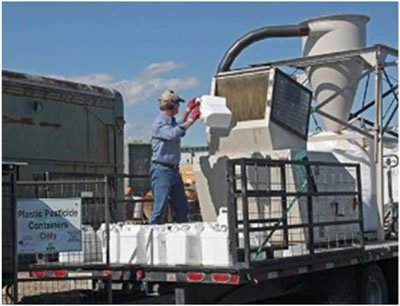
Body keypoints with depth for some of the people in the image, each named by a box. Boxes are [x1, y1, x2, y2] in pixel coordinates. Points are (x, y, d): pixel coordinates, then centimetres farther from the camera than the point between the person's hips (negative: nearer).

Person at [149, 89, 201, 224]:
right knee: (159, 206, -12)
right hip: (162, 169, -9)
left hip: (174, 169, 9)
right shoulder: (159, 123, -14)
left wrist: (188, 110, 35)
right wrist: (191, 120, -27)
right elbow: (172, 133, -32)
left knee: (182, 207, 13)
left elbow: (178, 126, 38)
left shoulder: (171, 120, 15)